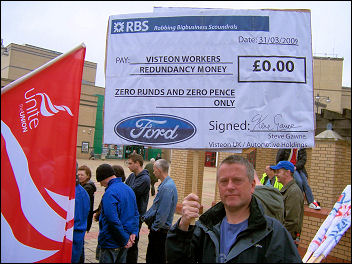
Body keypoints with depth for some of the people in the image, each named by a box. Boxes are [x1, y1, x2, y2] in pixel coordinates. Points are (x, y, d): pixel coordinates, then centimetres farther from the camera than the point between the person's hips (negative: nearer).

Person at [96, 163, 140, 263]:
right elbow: (136, 214, 12)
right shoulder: (128, 189, 9)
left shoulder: (110, 193, -19)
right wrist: (133, 232, 4)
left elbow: (113, 220, -25)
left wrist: (125, 240, -17)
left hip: (110, 243, -8)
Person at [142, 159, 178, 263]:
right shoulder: (164, 184, 10)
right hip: (158, 229, 10)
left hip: (160, 230, -10)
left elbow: (163, 212, -24)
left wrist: (154, 227, -14)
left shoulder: (167, 187, -23)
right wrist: (145, 217, 15)